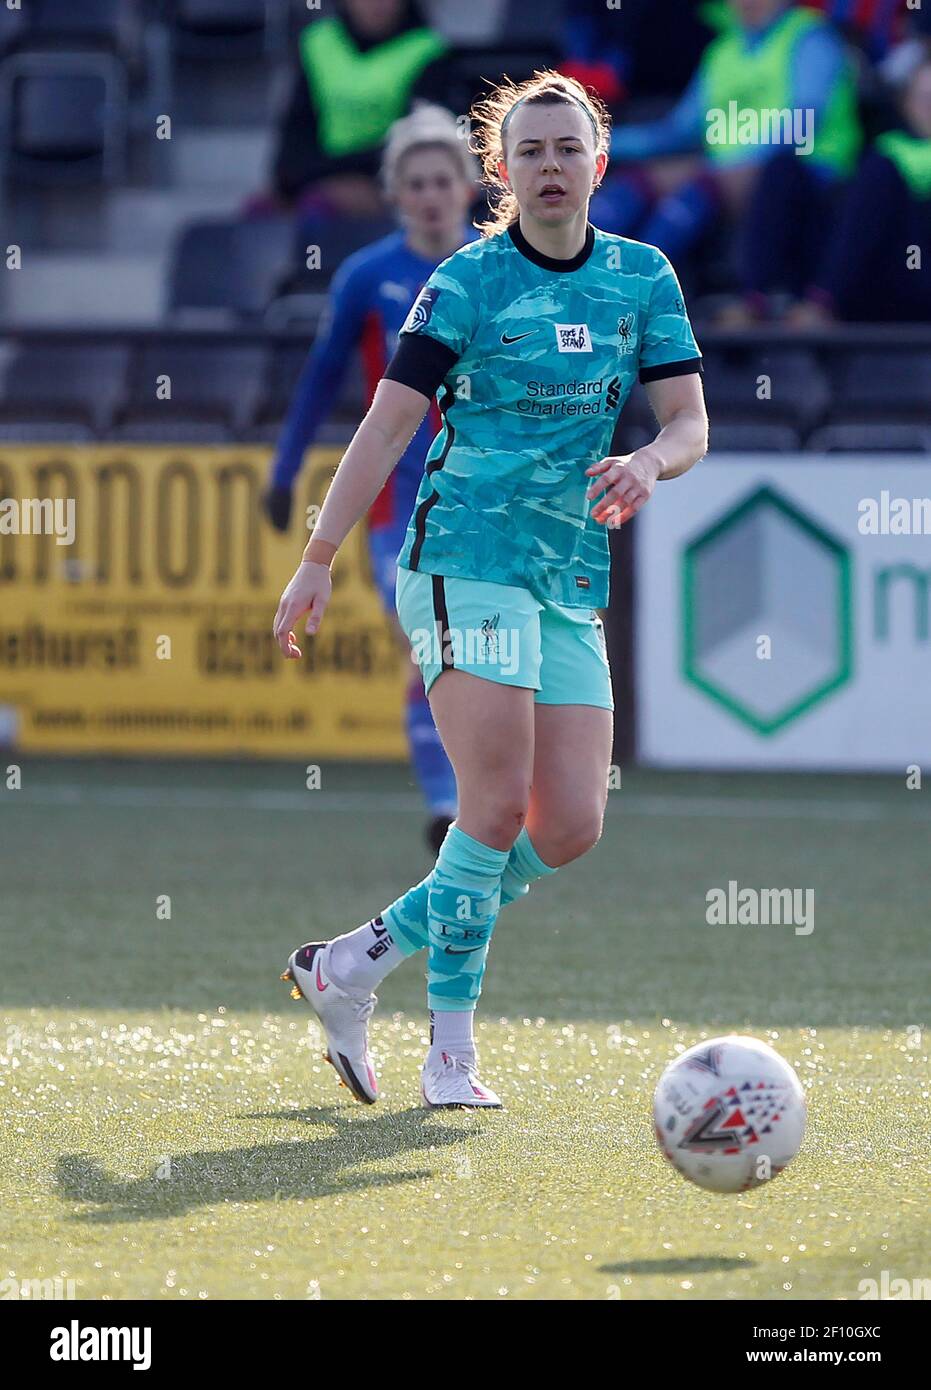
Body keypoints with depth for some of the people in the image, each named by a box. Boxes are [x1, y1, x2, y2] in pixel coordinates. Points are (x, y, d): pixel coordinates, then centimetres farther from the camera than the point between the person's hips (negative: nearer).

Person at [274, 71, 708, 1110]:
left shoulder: (644, 278, 8)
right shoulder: (467, 282, -4)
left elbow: (690, 421, 7)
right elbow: (387, 423, -4)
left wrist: (650, 462, -17)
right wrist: (318, 559, -8)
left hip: (573, 583, 5)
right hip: (465, 562, -5)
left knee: (571, 828, -2)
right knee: (499, 806, -15)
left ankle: (353, 963, 11)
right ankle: (451, 1053, -5)